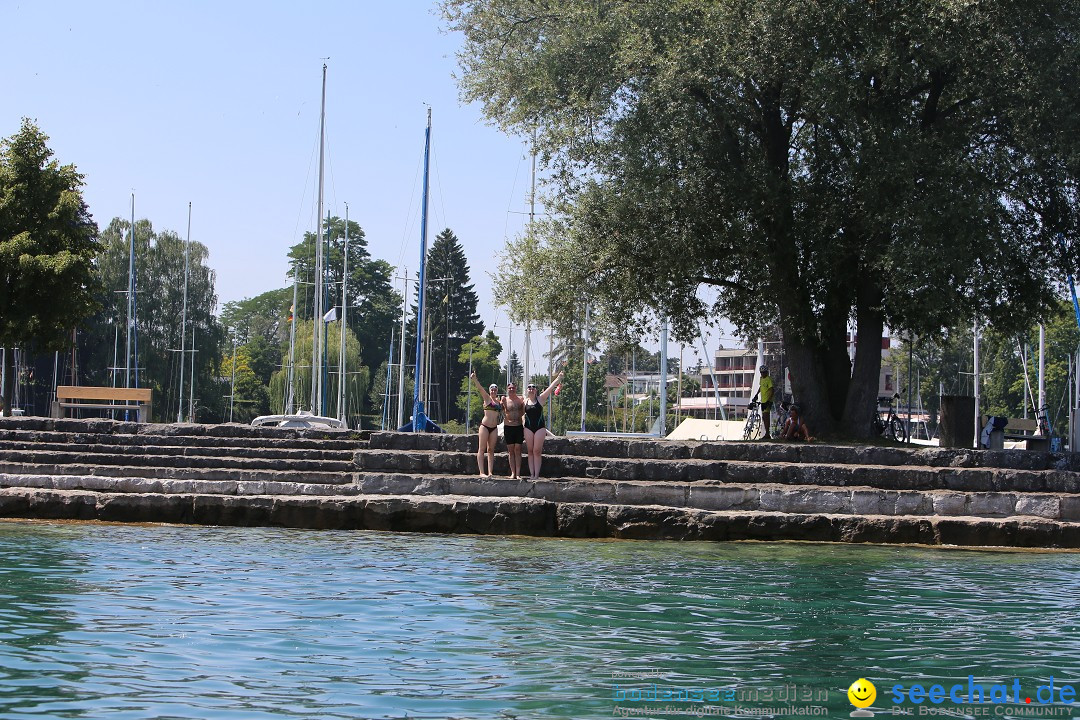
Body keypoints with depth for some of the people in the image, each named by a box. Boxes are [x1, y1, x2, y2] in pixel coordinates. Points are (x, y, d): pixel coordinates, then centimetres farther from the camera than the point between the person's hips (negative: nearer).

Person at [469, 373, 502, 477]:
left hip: (494, 428, 5)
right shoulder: (487, 398, 0)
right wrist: (474, 379, -29)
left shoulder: (498, 401, 14)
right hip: (485, 426, -5)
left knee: (491, 450, 5)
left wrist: (503, 402, 8)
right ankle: (482, 472, -8)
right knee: (482, 449, -4)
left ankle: (490, 472, 3)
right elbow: (480, 388, -14)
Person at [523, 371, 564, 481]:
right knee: (530, 451, 2)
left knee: (537, 451, -4)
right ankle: (531, 474, 4)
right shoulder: (525, 401, 7)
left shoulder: (540, 399, 1)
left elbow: (550, 388, -7)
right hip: (528, 427, 2)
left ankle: (536, 474, -4)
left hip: (540, 427, -2)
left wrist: (558, 379, -16)